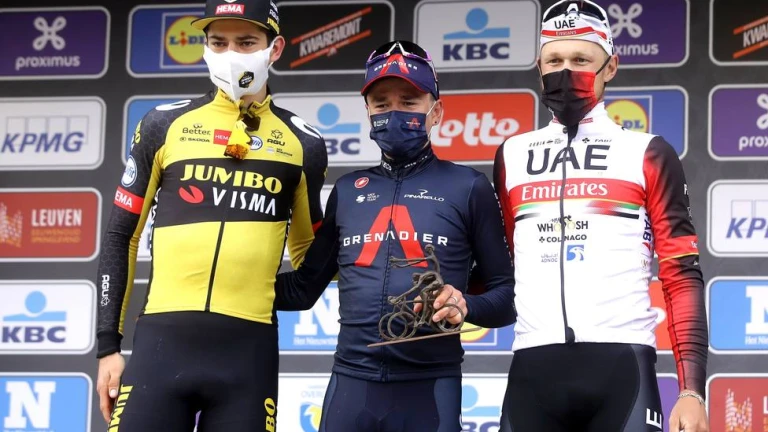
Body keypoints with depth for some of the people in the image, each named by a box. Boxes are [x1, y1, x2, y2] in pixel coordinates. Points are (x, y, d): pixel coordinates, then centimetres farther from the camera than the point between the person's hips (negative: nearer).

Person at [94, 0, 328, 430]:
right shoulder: (164, 125, 8)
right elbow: (121, 236, 11)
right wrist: (109, 343, 7)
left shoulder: (303, 144, 10)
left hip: (248, 348, 1)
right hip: (162, 340, 0)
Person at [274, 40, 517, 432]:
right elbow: (304, 287, 19)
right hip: (352, 382, 3)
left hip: (430, 386, -3)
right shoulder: (347, 191, 15)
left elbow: (506, 296, 4)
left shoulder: (467, 187, 4)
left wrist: (465, 307, -16)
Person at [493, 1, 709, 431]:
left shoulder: (647, 155, 7)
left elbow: (682, 275, 2)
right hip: (533, 369, 3)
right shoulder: (512, 156, 17)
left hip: (621, 366, -3)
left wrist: (692, 389, -8)